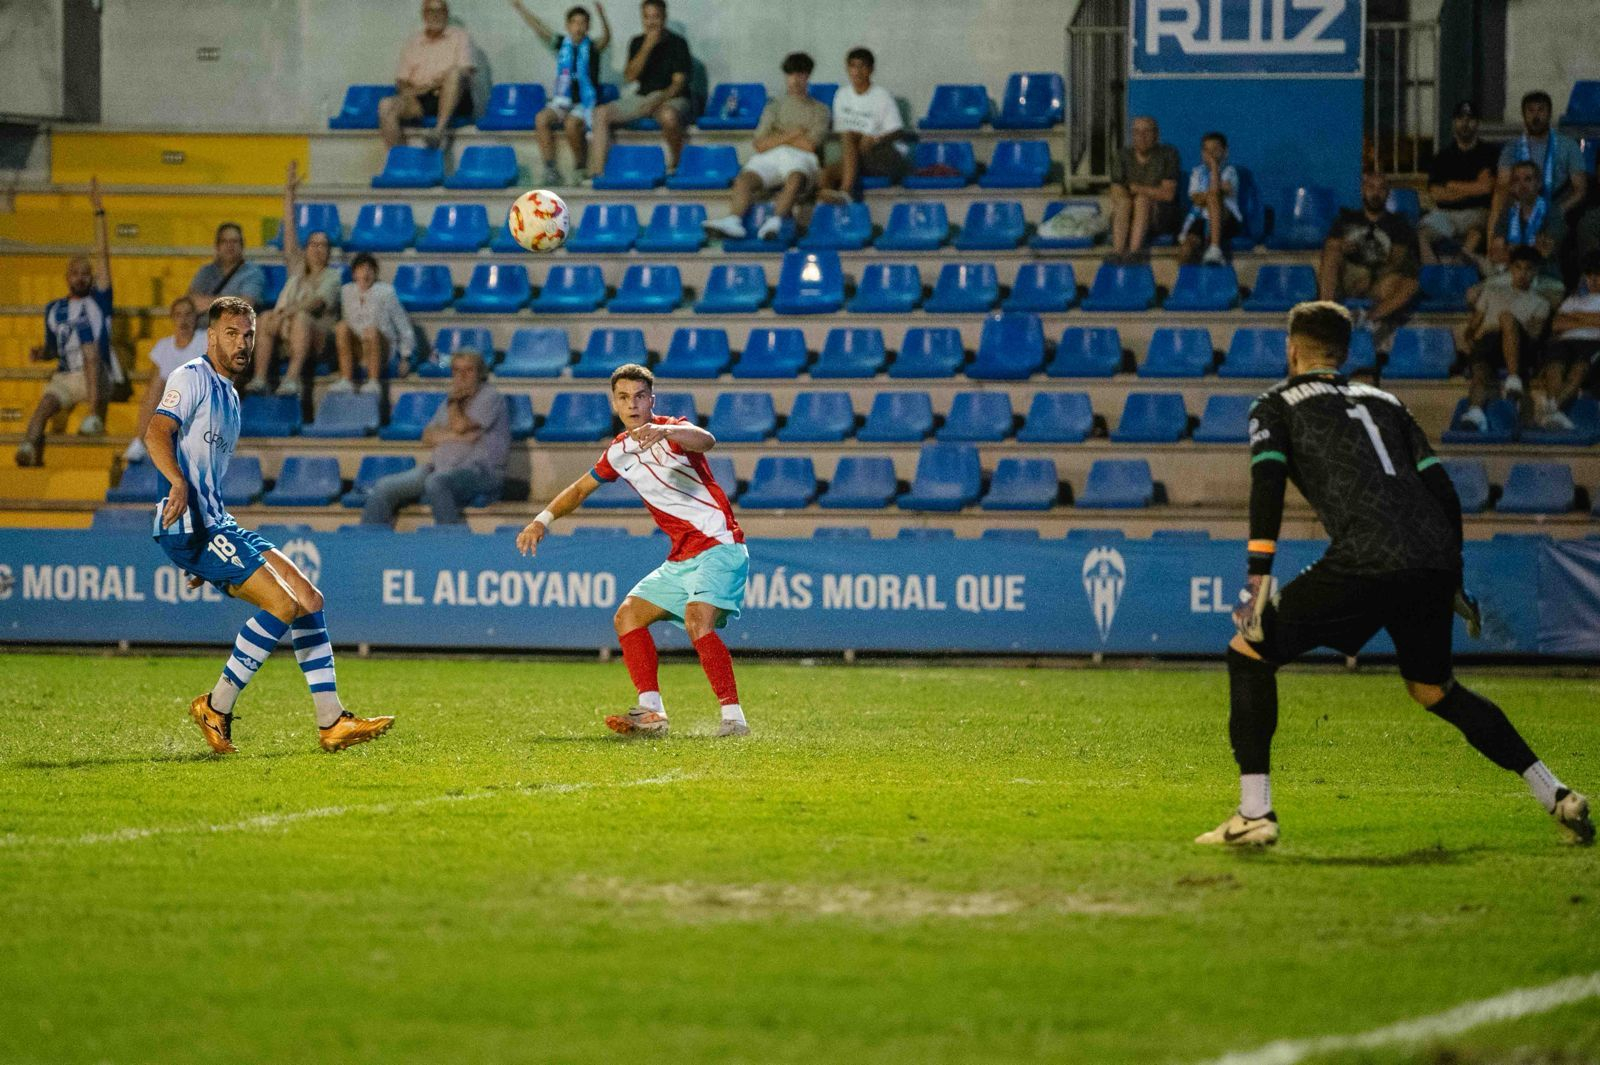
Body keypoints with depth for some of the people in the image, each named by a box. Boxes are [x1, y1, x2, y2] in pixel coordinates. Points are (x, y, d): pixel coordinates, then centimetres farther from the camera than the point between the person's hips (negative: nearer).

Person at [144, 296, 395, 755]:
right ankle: (216, 708, -9)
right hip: (189, 525, -10)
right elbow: (157, 432, -22)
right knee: (282, 604, -18)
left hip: (218, 525, 10)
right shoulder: (192, 378, -6)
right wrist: (178, 483, -41)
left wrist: (204, 558, 29)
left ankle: (331, 722, 4)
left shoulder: (228, 394, 23)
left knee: (309, 599, 3)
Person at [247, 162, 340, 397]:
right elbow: (289, 233, 17)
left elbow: (316, 302, -10)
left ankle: (292, 378, -48)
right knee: (266, 317, -25)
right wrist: (288, 194, 10)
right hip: (287, 341, 4)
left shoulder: (332, 276, 9)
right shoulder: (298, 269, 23)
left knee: (301, 317, -34)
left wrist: (286, 314, -26)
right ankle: (259, 377, -36)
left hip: (317, 338, -4)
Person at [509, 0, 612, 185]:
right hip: (562, 101, 4)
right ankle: (550, 168, -24)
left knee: (572, 123, -33)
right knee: (541, 119, -25)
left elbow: (606, 38, -21)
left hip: (585, 102, -4)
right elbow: (538, 28, 5)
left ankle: (581, 168, -14)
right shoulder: (561, 43, 8)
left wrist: (602, 15, -40)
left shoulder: (592, 47, -1)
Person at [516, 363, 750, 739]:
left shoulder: (673, 431, -13)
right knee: (628, 616, 4)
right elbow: (582, 487, 27)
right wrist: (543, 519, 16)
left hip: (719, 546, -9)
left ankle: (733, 718, -27)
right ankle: (651, 713, 1)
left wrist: (664, 431, -58)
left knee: (697, 620, -28)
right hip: (681, 558, 9)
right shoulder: (620, 450, 10)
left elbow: (705, 440, -38)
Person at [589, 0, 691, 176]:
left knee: (668, 115, -41)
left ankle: (674, 166, -20)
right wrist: (647, 48, -12)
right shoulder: (637, 43, 11)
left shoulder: (677, 43, -3)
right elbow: (629, 76, -3)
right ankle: (598, 171, -21)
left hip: (670, 98, -5)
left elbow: (679, 82, -10)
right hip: (642, 96, 5)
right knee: (602, 113, -14)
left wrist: (658, 101, -25)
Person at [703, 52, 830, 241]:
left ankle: (775, 221, -61)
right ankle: (733, 220, -54)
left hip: (799, 157, -2)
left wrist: (776, 139, 10)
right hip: (769, 157, 2)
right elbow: (759, 144, 14)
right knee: (745, 178, -31)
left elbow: (810, 144, 5)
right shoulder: (775, 107, 28)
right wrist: (793, 134, 6)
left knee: (796, 178, -40)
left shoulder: (819, 110, 22)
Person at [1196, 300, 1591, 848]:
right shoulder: (1383, 401, 30)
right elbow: (1441, 487, 23)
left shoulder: (1277, 404, 16)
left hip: (1366, 562, -6)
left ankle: (1254, 813, -4)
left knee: (1248, 652, 7)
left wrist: (1258, 576, -10)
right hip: (1436, 563, 6)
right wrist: (1452, 581, 29)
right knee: (1433, 689, 27)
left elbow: (1268, 481, -3)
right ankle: (1557, 797, 22)